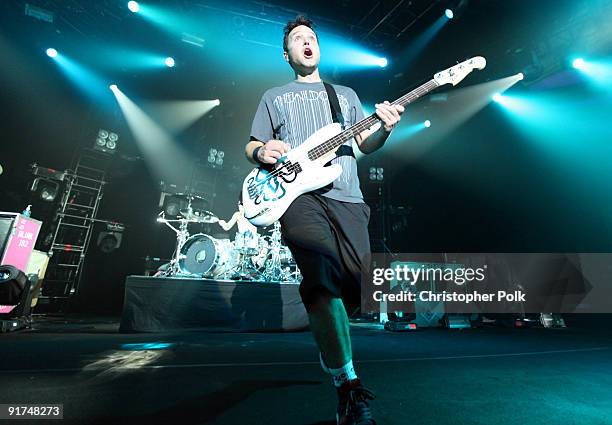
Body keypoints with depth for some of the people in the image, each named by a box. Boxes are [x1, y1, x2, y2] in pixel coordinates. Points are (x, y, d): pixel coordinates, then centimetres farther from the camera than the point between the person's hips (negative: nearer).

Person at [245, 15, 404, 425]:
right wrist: (263, 152, -4)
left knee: (351, 287, -4)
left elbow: (366, 143, 21)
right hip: (299, 193, -2)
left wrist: (385, 128, -1)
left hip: (347, 197, 3)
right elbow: (252, 146, 21)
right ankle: (349, 388, -17)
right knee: (323, 277, -27)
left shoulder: (347, 94, 29)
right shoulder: (274, 96, 25)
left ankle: (329, 355, 27)